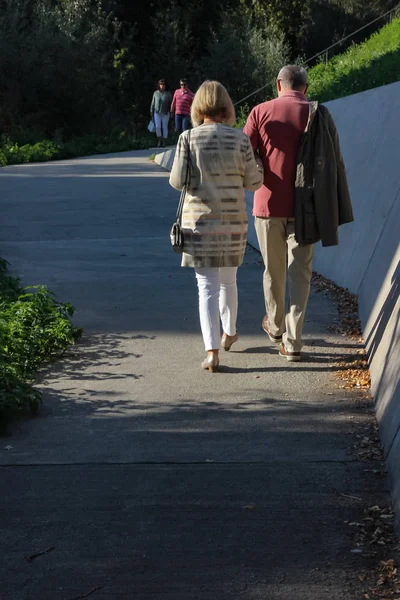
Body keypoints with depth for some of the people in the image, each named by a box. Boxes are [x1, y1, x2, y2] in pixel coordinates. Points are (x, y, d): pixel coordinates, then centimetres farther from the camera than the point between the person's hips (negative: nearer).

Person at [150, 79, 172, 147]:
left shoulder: (168, 94, -1)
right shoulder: (156, 93, 4)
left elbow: (171, 103, 3)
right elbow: (153, 103, 10)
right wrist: (151, 112, 9)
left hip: (165, 113, -1)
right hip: (157, 113, 1)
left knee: (165, 127, 3)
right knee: (157, 127, -6)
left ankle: (164, 142, 12)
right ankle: (159, 141, 10)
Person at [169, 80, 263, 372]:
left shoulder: (188, 138, -8)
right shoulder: (240, 139, -5)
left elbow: (178, 181, -9)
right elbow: (253, 181, 0)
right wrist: (259, 165, 21)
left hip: (199, 221, -2)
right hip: (233, 221, 2)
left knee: (207, 285, 2)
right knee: (228, 279, 21)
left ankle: (212, 351, -8)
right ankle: (229, 333, 42)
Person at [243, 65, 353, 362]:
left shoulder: (261, 112, -3)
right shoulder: (319, 116, -1)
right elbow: (334, 165, -1)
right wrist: (336, 212, 5)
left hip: (268, 204, 0)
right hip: (304, 207, 0)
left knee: (273, 270, 18)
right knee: (300, 273, 5)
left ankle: (275, 326, 36)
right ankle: (292, 341, 0)